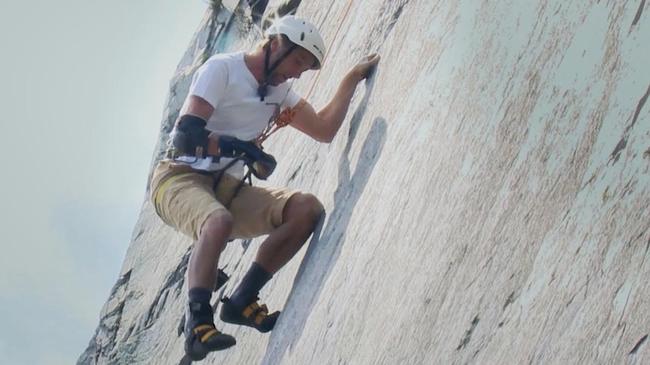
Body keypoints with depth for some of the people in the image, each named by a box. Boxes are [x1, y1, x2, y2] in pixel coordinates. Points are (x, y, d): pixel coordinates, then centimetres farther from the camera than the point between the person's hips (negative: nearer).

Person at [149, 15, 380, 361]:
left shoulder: (278, 91, 16)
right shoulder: (223, 68, -8)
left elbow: (324, 129, 9)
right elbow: (186, 134, -18)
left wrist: (352, 79, 6)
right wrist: (244, 149, -28)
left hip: (227, 187, 7)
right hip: (180, 177, -7)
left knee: (307, 209, -13)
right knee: (219, 220, -40)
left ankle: (241, 302, -12)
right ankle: (197, 323, -32)